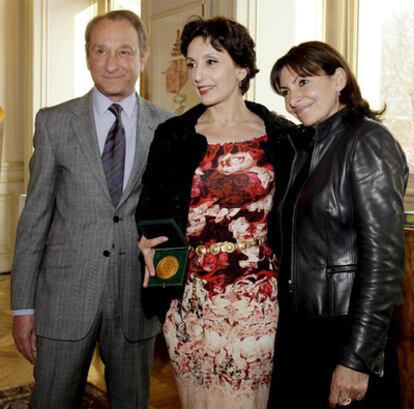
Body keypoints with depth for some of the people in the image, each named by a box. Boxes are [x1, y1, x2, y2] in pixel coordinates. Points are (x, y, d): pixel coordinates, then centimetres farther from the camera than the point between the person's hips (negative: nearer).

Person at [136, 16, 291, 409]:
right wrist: (146, 241, -10)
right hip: (193, 301, 1)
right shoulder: (172, 134, 4)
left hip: (261, 303, 0)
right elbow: (150, 208, 10)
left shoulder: (281, 136, 1)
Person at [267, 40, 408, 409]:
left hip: (347, 335, -7)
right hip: (296, 330, 7)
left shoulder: (367, 142, -13)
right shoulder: (300, 146, 10)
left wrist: (356, 359, -19)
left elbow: (383, 261, -18)